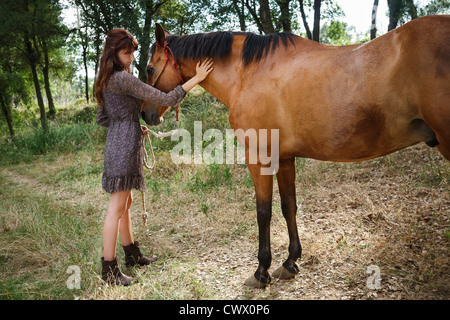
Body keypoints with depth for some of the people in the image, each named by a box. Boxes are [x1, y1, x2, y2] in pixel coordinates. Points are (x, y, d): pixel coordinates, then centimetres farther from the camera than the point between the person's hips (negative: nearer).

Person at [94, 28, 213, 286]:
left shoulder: (107, 81, 14)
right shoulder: (123, 79, -16)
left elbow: (102, 118, 21)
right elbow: (165, 99, -18)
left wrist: (132, 125, 15)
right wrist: (196, 79, -13)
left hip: (116, 144, 10)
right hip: (125, 146, -10)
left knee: (125, 204, 17)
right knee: (117, 207, -5)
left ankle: (132, 254, 31)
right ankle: (109, 270, 4)